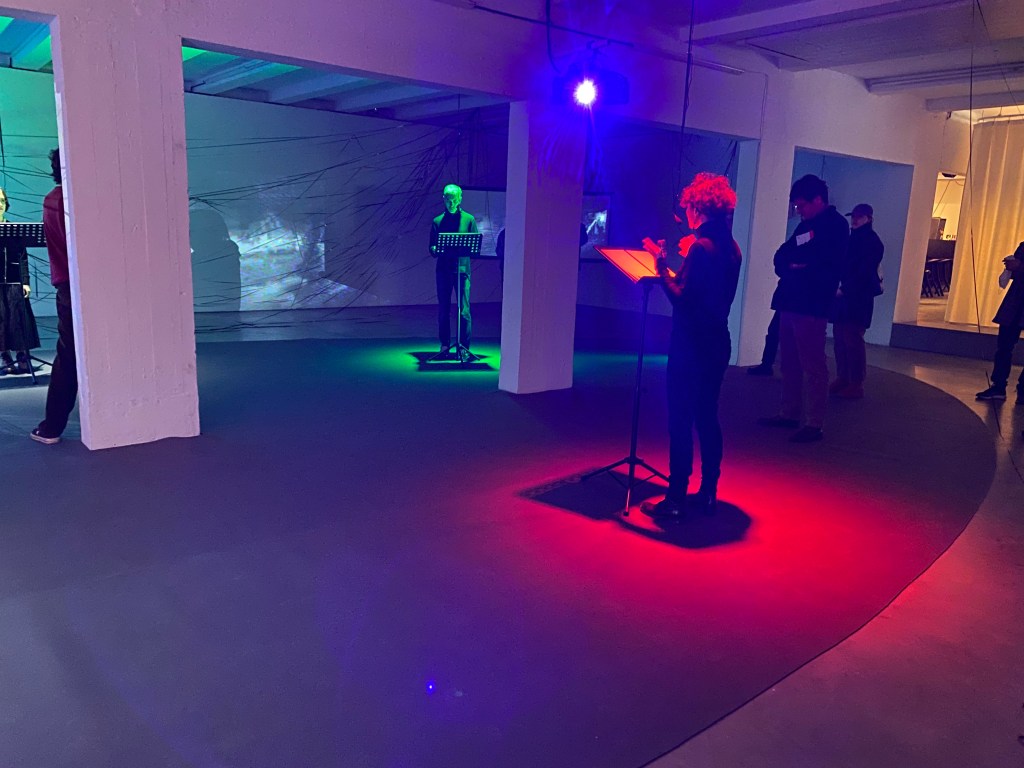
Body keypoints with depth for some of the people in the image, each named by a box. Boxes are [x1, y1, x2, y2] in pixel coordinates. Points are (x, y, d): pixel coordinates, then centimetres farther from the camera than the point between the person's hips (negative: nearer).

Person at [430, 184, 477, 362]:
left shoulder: (469, 219, 8)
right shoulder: (437, 221, 12)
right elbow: (432, 247, 10)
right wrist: (436, 250, -12)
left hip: (462, 269, -2)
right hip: (443, 270, 2)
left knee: (464, 310, -8)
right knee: (443, 310, 6)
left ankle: (464, 347, -3)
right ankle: (444, 345, 17)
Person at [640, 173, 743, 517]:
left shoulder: (702, 246, -17)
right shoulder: (731, 247, 9)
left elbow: (681, 297, -22)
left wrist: (662, 266, -14)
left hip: (691, 345, -9)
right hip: (717, 343, 9)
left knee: (680, 421, -2)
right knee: (707, 417, 15)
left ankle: (676, 499, 4)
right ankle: (708, 494, 22)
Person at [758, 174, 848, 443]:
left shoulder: (836, 225, -4)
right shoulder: (806, 224, 22)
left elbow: (826, 266, -15)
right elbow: (781, 259, 14)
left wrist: (796, 264, -2)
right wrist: (792, 266, -7)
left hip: (812, 307, -9)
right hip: (790, 303, 9)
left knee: (813, 366, -7)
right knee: (790, 363, 12)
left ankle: (815, 424, -5)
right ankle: (789, 413, 21)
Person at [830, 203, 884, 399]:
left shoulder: (872, 241, -4)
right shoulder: (850, 239, 20)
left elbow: (865, 271, -14)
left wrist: (845, 289, -19)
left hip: (859, 297, -8)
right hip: (843, 295, 8)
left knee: (853, 340, -9)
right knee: (840, 338, 5)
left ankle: (856, 385, -4)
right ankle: (842, 379, 11)